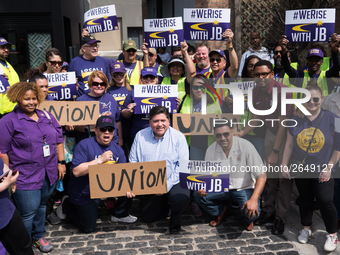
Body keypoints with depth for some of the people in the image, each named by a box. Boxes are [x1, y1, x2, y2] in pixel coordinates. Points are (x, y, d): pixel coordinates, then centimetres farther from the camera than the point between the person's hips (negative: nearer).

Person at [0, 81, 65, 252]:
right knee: (28, 212, 1)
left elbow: (59, 139, 12)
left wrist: (61, 162, 8)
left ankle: (38, 236, 40)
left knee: (41, 206, 20)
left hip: (49, 174, 5)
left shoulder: (47, 116, 8)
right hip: (25, 178, -5)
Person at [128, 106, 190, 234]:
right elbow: (133, 162, 2)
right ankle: (163, 202, 37)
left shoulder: (178, 137, -8)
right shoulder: (140, 136, 1)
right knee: (147, 218, 6)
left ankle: (175, 219, 3)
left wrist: (167, 185, -19)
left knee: (180, 199, -32)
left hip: (172, 183, -3)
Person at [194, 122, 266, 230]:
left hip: (244, 188, -3)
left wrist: (254, 199, -31)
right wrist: (202, 189, -25)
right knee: (198, 195, -20)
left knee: (252, 212, -31)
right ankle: (221, 211, 13)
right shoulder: (211, 150, -7)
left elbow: (261, 175, -17)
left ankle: (248, 220, 11)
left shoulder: (245, 146, -18)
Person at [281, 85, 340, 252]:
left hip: (322, 170, -2)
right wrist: (284, 165, 1)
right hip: (301, 169, 3)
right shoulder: (296, 120, -2)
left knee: (325, 201, -9)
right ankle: (306, 228, 34)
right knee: (305, 199, 14)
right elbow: (289, 144, 2)